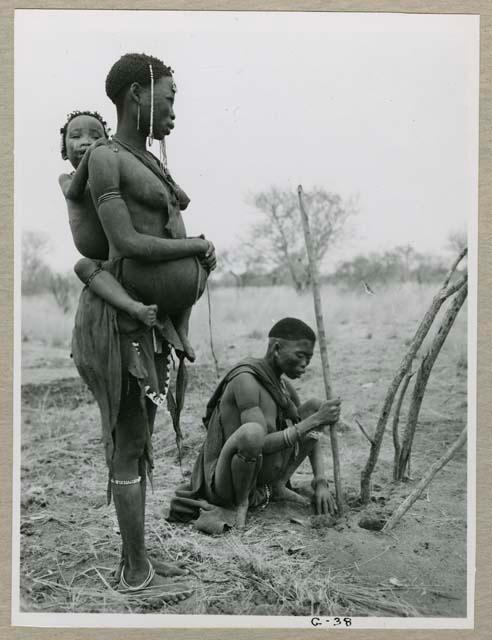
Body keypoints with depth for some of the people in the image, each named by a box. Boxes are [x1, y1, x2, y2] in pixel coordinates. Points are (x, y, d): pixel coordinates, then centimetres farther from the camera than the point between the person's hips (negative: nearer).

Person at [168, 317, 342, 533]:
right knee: (251, 431, -41)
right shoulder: (246, 379, -22)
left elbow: (310, 435, 10)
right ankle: (240, 504, -12)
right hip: (223, 482, -8)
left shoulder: (282, 384, 3)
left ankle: (276, 487, 8)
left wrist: (321, 483, -2)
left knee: (314, 406, 4)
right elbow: (262, 444, -30)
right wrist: (313, 421, -27)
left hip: (262, 473, 8)